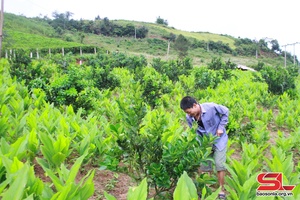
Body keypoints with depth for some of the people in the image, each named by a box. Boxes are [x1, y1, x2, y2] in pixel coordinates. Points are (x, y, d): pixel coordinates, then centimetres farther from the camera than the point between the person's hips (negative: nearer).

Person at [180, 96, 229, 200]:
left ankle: (221, 190, 9)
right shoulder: (189, 118, -15)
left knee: (219, 164, -6)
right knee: (204, 165, 6)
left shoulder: (211, 107, -28)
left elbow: (225, 112, -12)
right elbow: (195, 132, -2)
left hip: (219, 139, -4)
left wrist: (221, 127, -15)